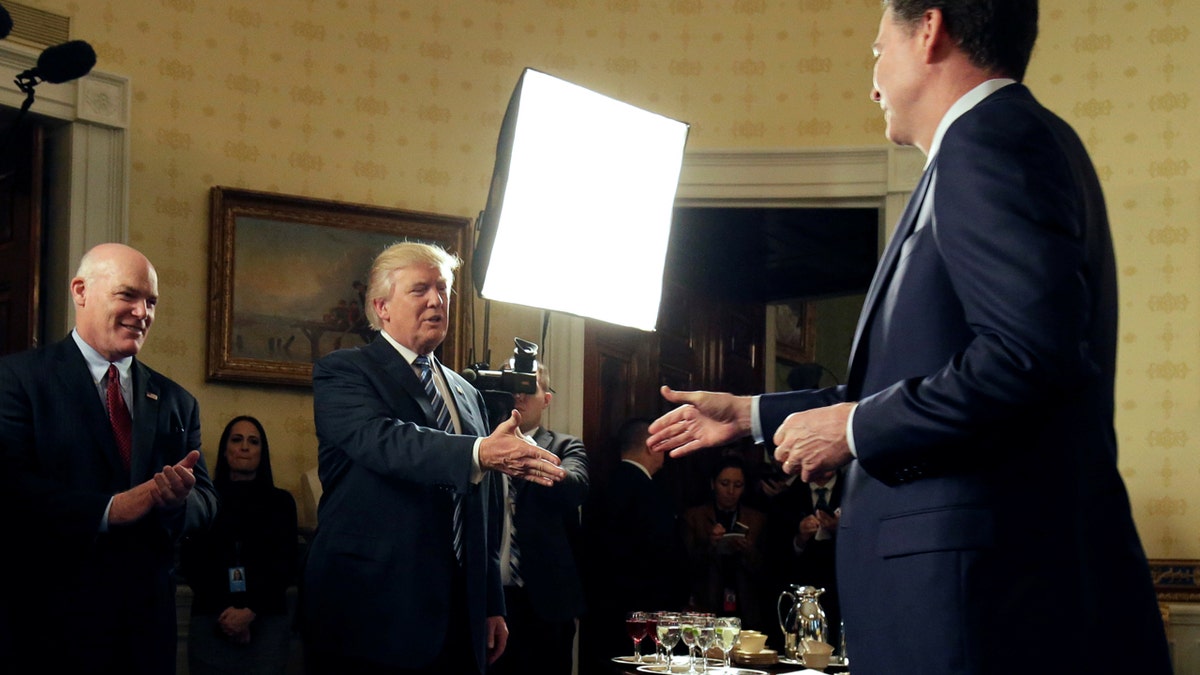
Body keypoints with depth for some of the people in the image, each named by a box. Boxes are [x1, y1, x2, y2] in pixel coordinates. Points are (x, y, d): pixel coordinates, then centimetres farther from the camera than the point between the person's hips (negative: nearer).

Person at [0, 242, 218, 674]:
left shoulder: (176, 402, 13)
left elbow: (206, 501, 6)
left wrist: (179, 500, -17)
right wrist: (109, 509, -23)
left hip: (149, 618, 5)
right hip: (52, 617, -5)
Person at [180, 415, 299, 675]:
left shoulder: (280, 501, 9)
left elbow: (284, 566, 3)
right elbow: (190, 563, 3)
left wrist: (250, 612, -11)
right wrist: (225, 612, -10)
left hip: (267, 618, 0)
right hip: (211, 618, 0)